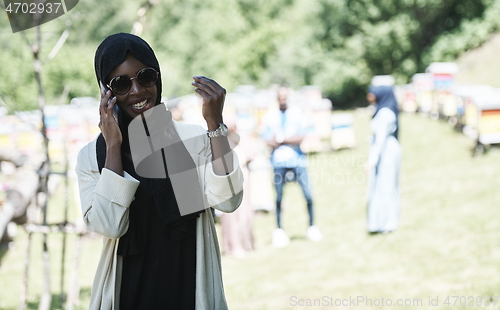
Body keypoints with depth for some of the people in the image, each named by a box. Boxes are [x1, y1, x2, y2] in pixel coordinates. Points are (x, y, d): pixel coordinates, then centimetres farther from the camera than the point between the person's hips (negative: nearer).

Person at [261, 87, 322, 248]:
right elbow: (268, 140, -1)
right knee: (279, 197, 0)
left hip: (298, 158, 0)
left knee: (308, 194, -4)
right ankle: (279, 230, 10)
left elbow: (301, 137, -3)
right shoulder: (270, 116, 4)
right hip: (279, 160, 0)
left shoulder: (297, 113, 4)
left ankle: (312, 226, 10)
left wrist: (283, 139, -12)